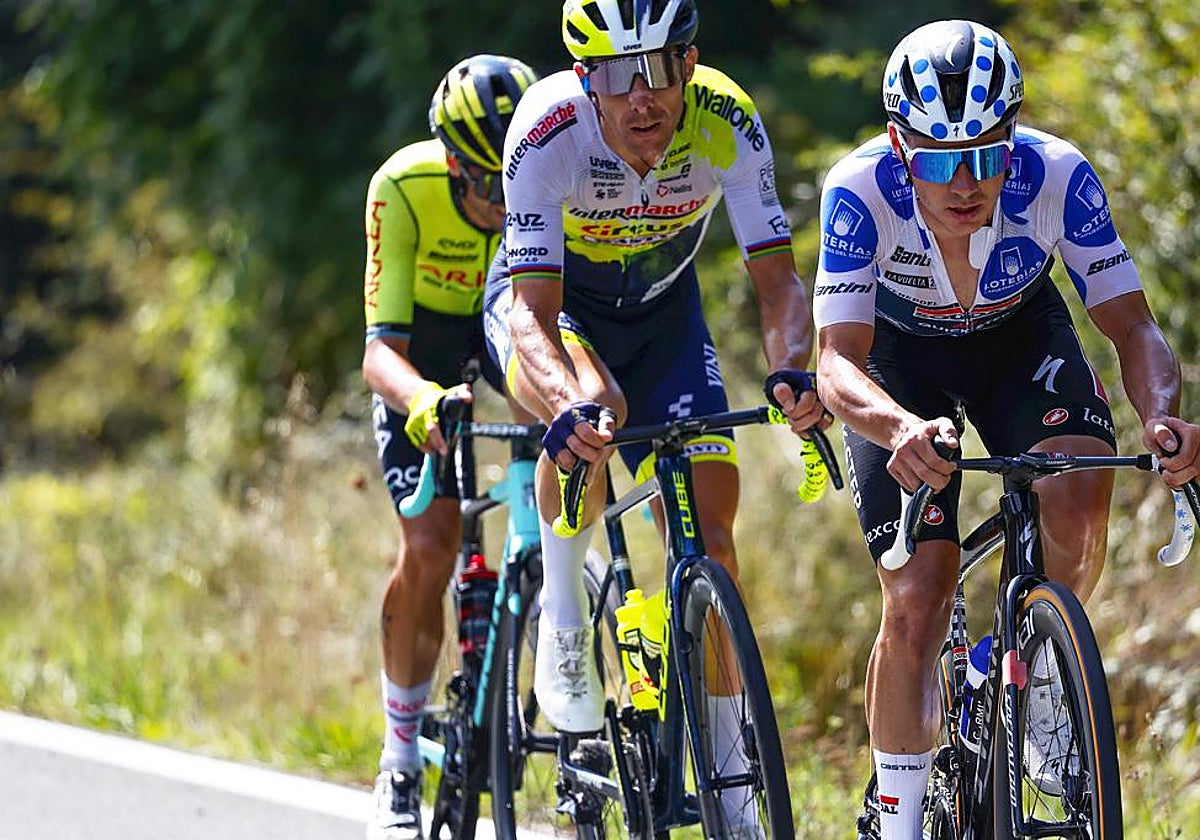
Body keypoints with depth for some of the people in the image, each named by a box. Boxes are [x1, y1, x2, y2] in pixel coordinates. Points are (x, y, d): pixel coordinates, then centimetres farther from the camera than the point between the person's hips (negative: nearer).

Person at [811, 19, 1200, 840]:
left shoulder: (1057, 177, -31)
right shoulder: (862, 190, -35)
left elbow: (1133, 324, -26)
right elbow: (838, 362, -39)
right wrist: (902, 430, -61)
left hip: (1018, 335, 1)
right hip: (900, 353, -1)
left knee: (1079, 499, -28)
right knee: (916, 604, -12)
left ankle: (1043, 684, 0)